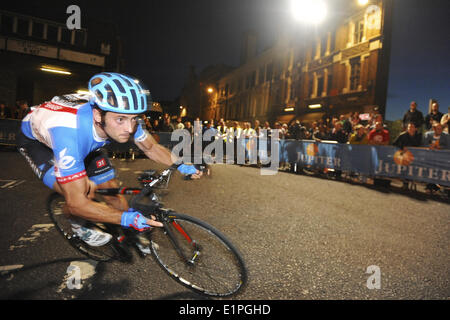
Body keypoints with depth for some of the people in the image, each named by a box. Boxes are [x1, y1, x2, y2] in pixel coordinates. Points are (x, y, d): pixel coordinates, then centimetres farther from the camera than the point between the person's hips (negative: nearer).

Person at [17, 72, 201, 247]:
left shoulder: (123, 116, -30)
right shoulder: (72, 134, -47)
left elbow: (151, 148, -9)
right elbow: (77, 203, -41)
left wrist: (180, 165, -22)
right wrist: (127, 218, -48)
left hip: (84, 140, 5)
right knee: (85, 190, -27)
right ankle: (78, 228, 7)